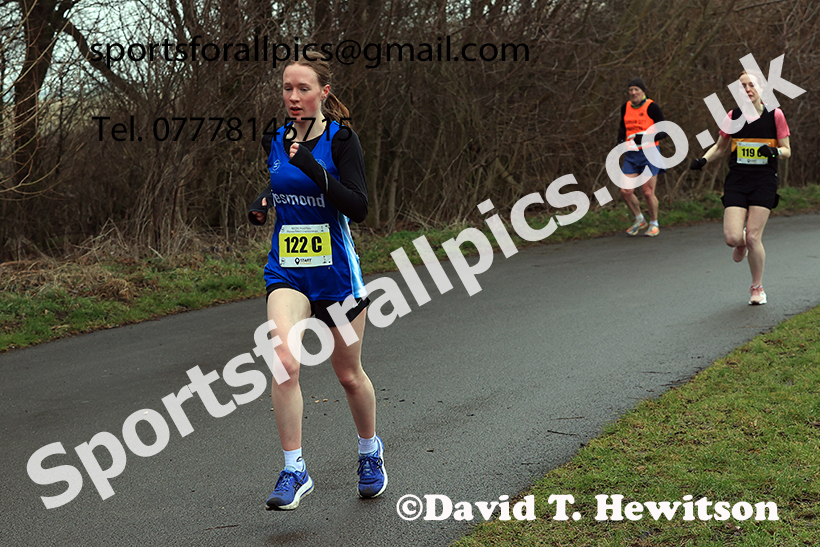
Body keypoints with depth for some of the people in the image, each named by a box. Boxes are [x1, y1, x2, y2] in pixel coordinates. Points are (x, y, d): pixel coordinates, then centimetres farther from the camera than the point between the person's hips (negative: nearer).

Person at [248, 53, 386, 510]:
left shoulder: (341, 138, -10)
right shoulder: (277, 140, 5)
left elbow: (359, 208, -19)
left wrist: (315, 169, -28)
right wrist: (264, 203, 3)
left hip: (336, 272, -3)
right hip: (287, 270, 3)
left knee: (349, 374, 12)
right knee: (284, 361, -21)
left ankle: (371, 450, 39)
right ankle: (295, 471, -12)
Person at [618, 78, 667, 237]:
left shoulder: (651, 107, -8)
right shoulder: (625, 107, 9)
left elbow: (664, 130, -7)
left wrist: (647, 137, -23)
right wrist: (620, 140, 7)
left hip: (649, 154, -5)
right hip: (631, 154, 5)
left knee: (648, 192, -3)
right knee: (626, 191, -3)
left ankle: (654, 224, 18)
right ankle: (640, 220, 20)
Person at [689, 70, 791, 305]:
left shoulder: (775, 115, 1)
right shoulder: (733, 117, 6)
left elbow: (787, 150, 5)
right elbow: (721, 147, 18)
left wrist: (775, 151, -18)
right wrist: (703, 159, -1)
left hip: (764, 182, -2)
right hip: (737, 182, 2)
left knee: (753, 237, -9)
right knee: (732, 238, -13)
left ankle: (757, 287, 12)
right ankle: (742, 243, 28)